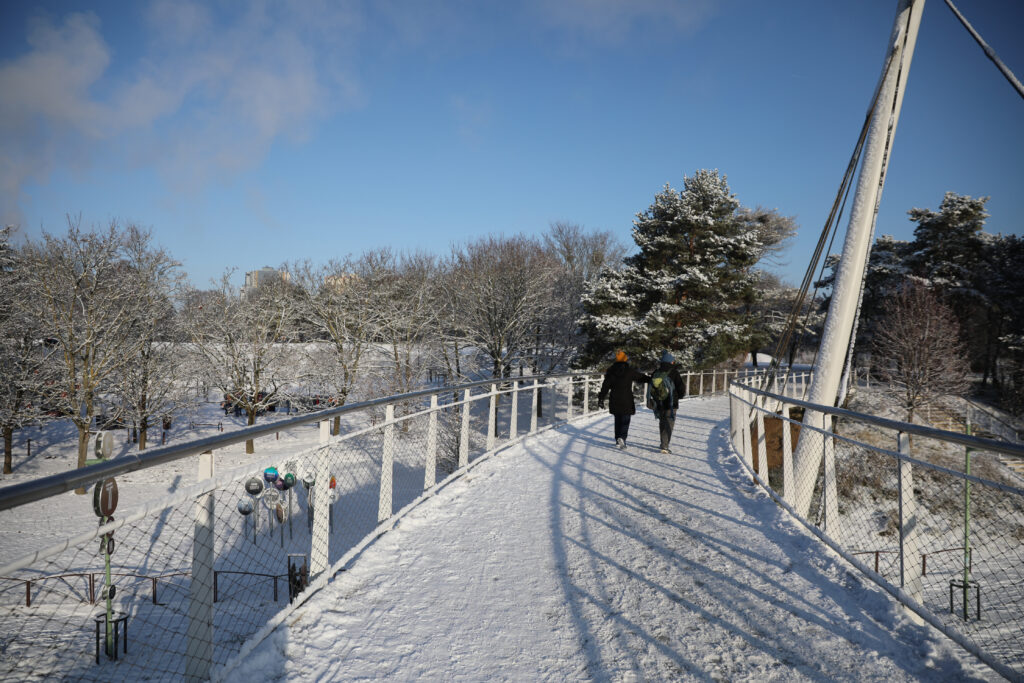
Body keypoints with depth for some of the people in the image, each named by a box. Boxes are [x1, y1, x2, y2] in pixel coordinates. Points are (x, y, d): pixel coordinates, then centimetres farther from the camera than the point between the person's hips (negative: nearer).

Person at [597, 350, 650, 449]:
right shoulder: (630, 371, -7)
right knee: (625, 420, 0)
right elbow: (642, 378, 2)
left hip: (614, 401, 3)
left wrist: (601, 399, 4)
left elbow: (605, 386, 1)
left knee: (617, 420, 16)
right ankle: (622, 437, -21)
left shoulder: (611, 371, 1)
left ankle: (618, 440, 19)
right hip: (626, 400, -3)